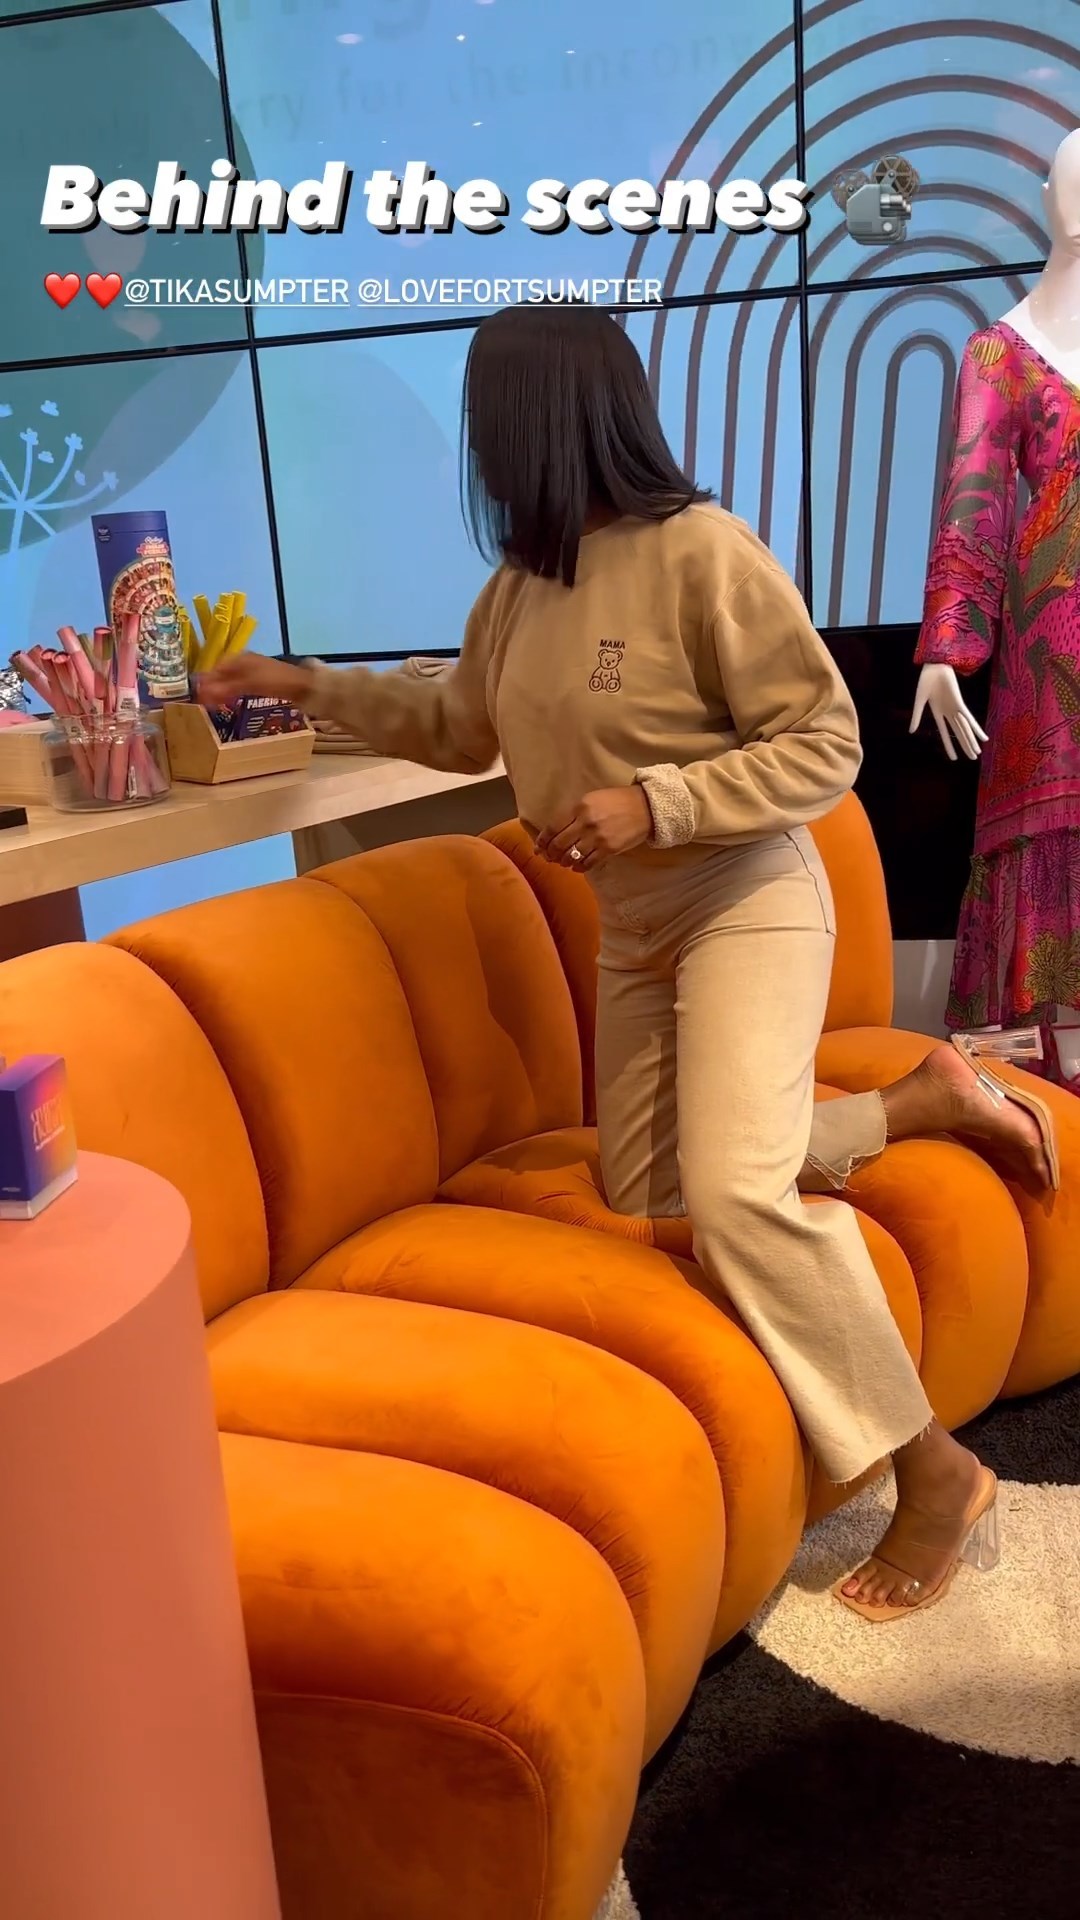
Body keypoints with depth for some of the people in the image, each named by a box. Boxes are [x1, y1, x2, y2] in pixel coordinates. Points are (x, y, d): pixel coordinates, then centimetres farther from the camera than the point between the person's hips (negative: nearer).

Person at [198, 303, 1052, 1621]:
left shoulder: (702, 552, -18)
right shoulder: (519, 581, 5)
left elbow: (825, 746, -18)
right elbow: (461, 730, 20)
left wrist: (654, 802, -28)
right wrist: (308, 686, 18)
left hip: (746, 908, -8)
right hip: (635, 930, 8)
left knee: (737, 1190, -26)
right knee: (650, 1194, 11)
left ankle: (935, 1472, -10)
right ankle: (920, 1099, 21)